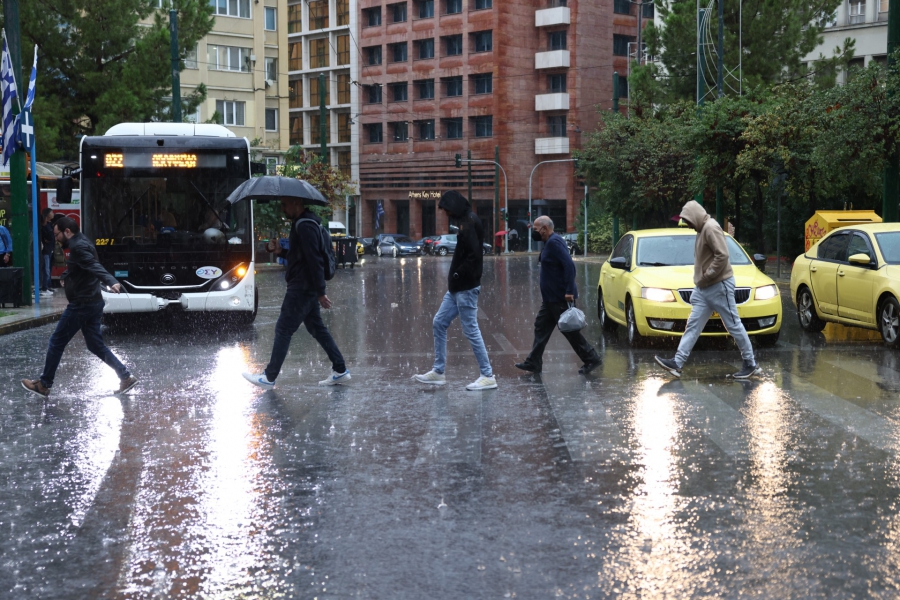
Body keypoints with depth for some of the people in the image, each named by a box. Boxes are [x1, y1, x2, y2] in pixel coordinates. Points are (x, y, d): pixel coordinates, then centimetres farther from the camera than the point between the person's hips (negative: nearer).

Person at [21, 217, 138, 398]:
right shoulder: (81, 244, 15)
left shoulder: (78, 247, -17)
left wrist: (111, 281, -46)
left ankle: (44, 384, 13)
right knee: (96, 345, 13)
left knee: (56, 342, 3)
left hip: (81, 305, -10)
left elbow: (95, 267, -33)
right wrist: (67, 278, 41)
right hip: (92, 303, 10)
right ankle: (126, 377, 8)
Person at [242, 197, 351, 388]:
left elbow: (315, 259, -23)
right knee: (317, 328, 14)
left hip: (301, 288, -10)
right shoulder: (303, 223, 14)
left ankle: (269, 377, 5)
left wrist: (320, 292, -23)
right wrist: (280, 251, 8)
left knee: (283, 329, -2)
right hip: (308, 288, 10)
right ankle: (340, 370, 16)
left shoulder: (305, 226, -19)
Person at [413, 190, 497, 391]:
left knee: (471, 330, -5)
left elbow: (474, 254, -25)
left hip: (466, 288, -10)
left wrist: (457, 275, -17)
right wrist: (455, 277, 9)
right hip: (458, 287, 10)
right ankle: (438, 372, 20)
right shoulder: (466, 221, 14)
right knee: (439, 323, 13)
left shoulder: (469, 222, -16)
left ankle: (488, 376, 2)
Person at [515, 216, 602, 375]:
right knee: (541, 326, 11)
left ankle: (591, 359, 6)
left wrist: (569, 291, -28)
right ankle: (534, 362, 15)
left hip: (560, 298, -11)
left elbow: (569, 265, -27)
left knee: (570, 330, -3)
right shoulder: (550, 241, 12)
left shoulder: (554, 242, -19)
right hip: (551, 298, 11)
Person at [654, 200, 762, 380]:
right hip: (704, 289, 10)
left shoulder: (711, 228, -15)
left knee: (734, 326, -2)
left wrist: (706, 277, -17)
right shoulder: (702, 229, 15)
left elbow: (722, 255, -24)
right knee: (693, 326, 4)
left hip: (719, 285, -10)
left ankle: (751, 365, 7)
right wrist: (700, 280, 13)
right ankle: (677, 363, 0)